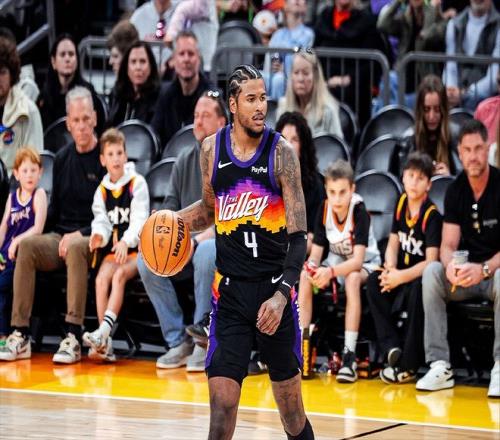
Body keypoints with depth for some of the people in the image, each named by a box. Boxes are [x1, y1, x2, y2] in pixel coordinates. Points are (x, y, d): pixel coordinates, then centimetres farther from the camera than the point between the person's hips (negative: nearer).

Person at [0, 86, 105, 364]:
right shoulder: (62, 158, 14)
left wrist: (80, 234, -16)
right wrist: (39, 233, 3)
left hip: (92, 239, -5)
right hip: (60, 237, 5)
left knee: (76, 248, -38)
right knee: (27, 245, -25)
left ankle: (73, 337, -41)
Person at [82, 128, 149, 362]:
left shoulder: (137, 183, -2)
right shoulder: (102, 190, 11)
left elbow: (140, 219, -12)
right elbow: (101, 221, 3)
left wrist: (126, 241, -29)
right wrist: (99, 235, -22)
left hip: (136, 248, -3)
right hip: (113, 249, 3)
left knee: (119, 275, -30)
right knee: (101, 278, -24)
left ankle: (104, 331, -39)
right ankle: (105, 344, -28)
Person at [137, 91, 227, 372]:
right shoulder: (185, 161, 14)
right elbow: (170, 208, 13)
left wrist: (197, 240, -23)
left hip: (222, 243, -5)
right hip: (184, 245, 6)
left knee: (206, 253, -39)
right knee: (147, 261, -21)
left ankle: (204, 337, -26)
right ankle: (178, 342, -15)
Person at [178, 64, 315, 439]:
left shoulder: (281, 152, -8)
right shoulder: (212, 149, 2)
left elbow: (298, 236, -12)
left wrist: (281, 295, -24)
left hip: (274, 288, -2)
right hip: (230, 291, 2)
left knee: (291, 407, 9)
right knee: (221, 407, -7)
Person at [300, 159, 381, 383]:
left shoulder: (359, 211, -25)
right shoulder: (324, 209, -12)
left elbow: (357, 260, -31)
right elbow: (316, 252, -9)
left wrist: (331, 271, -48)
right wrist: (312, 267, -33)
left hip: (365, 265, -5)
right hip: (336, 262, 5)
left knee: (352, 279, -37)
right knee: (304, 276, -22)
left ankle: (349, 356, -39)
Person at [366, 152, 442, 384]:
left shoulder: (432, 215, -17)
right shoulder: (401, 203, 3)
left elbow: (431, 261, -23)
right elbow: (393, 244, 10)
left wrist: (400, 277, -26)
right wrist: (390, 269, -10)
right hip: (402, 274, 7)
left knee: (418, 289, -36)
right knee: (374, 281, -17)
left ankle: (408, 365, -29)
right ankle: (391, 348, -22)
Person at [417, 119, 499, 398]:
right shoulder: (456, 190, 1)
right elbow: (449, 245, -3)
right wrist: (451, 265, -26)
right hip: (467, 273, 4)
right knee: (432, 272, -23)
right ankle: (440, 366, -25)